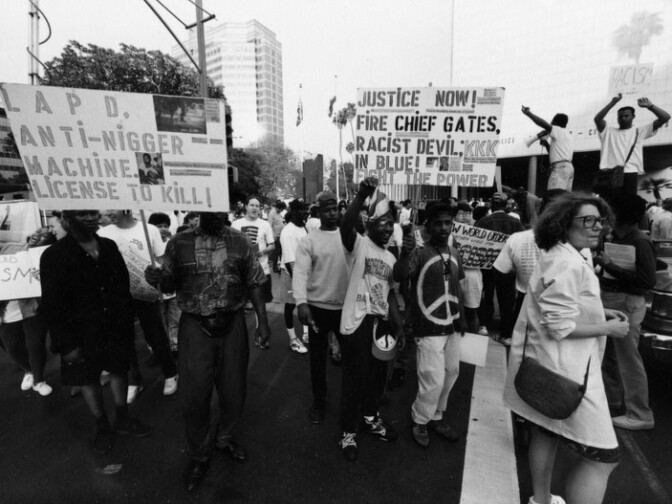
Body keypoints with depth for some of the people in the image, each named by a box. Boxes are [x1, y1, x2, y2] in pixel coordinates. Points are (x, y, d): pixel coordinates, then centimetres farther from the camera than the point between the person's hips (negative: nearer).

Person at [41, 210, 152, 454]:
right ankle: (102, 427, 33)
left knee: (118, 371, 16)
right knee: (89, 379, 13)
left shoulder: (109, 247, -1)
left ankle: (123, 419, 36)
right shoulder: (54, 256, -13)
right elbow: (52, 305, -13)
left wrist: (127, 322, 2)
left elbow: (124, 286, 5)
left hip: (116, 328, 4)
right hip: (83, 333, -3)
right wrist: (66, 343, -14)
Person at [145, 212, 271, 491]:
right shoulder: (178, 243, -3)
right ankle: (198, 454, 34)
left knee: (234, 390, 14)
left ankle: (224, 437, 43)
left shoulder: (240, 242, -2)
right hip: (195, 327, -1)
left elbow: (254, 284, 2)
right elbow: (170, 283, 4)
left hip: (232, 324, 1)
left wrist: (263, 321, -1)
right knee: (194, 394, 9)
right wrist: (156, 277, -19)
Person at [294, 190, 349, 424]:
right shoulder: (309, 241, -6)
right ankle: (319, 401, 34)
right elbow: (300, 273, -16)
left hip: (347, 306, 2)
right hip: (318, 307, -2)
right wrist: (301, 302, -29)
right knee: (318, 358, 13)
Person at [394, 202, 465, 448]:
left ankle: (436, 417, 39)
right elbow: (399, 276, -33)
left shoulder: (454, 253, 6)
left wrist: (462, 318, 16)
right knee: (433, 380, -2)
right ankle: (420, 421, 25)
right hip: (429, 328, -7)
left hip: (451, 326, 7)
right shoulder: (420, 253, -15)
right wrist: (404, 254, -51)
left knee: (451, 373, 18)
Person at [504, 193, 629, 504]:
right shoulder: (569, 265, -23)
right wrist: (608, 328, -13)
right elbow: (561, 326, -25)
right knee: (603, 455, 1)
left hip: (548, 362, 11)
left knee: (546, 433, 24)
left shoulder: (561, 257, 11)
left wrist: (599, 312, 11)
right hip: (562, 368, -11)